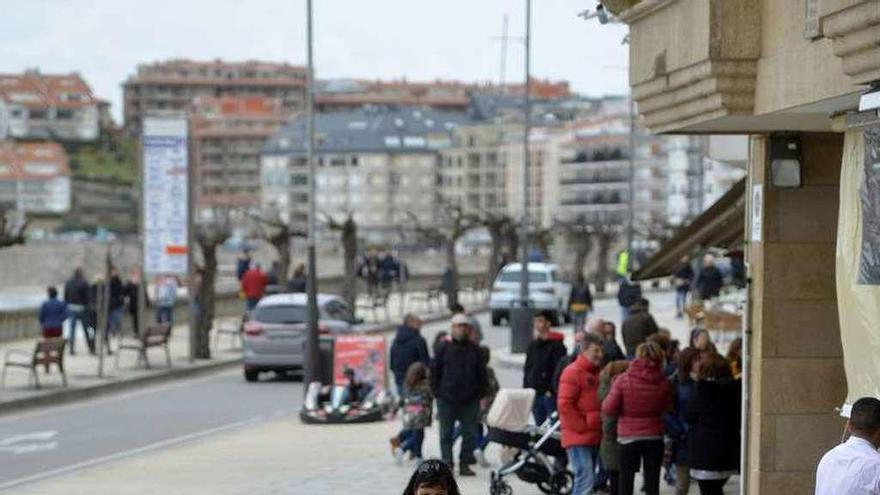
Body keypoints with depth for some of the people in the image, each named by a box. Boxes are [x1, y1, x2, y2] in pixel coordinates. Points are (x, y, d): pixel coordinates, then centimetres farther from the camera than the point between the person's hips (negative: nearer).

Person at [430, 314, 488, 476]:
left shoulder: (474, 350, 6)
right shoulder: (445, 349, 2)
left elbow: (482, 373, 10)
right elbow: (434, 370, 5)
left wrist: (480, 393, 3)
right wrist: (437, 392, -1)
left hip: (470, 400, 2)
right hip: (447, 400, -2)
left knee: (469, 433, 4)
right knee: (446, 433, 2)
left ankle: (465, 463, 12)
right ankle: (447, 464, 7)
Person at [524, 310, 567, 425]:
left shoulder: (556, 345, -5)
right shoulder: (532, 345, 17)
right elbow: (527, 369, 21)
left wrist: (551, 390, -16)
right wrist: (525, 388, 12)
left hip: (550, 394, -7)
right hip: (534, 393, 7)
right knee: (539, 424, 10)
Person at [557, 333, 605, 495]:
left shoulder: (598, 373, 16)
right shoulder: (573, 372, -10)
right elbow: (564, 405, -16)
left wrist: (601, 425, 13)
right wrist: (582, 427, -13)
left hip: (595, 437, 9)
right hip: (579, 438, -9)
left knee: (586, 482, 12)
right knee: (585, 482, -16)